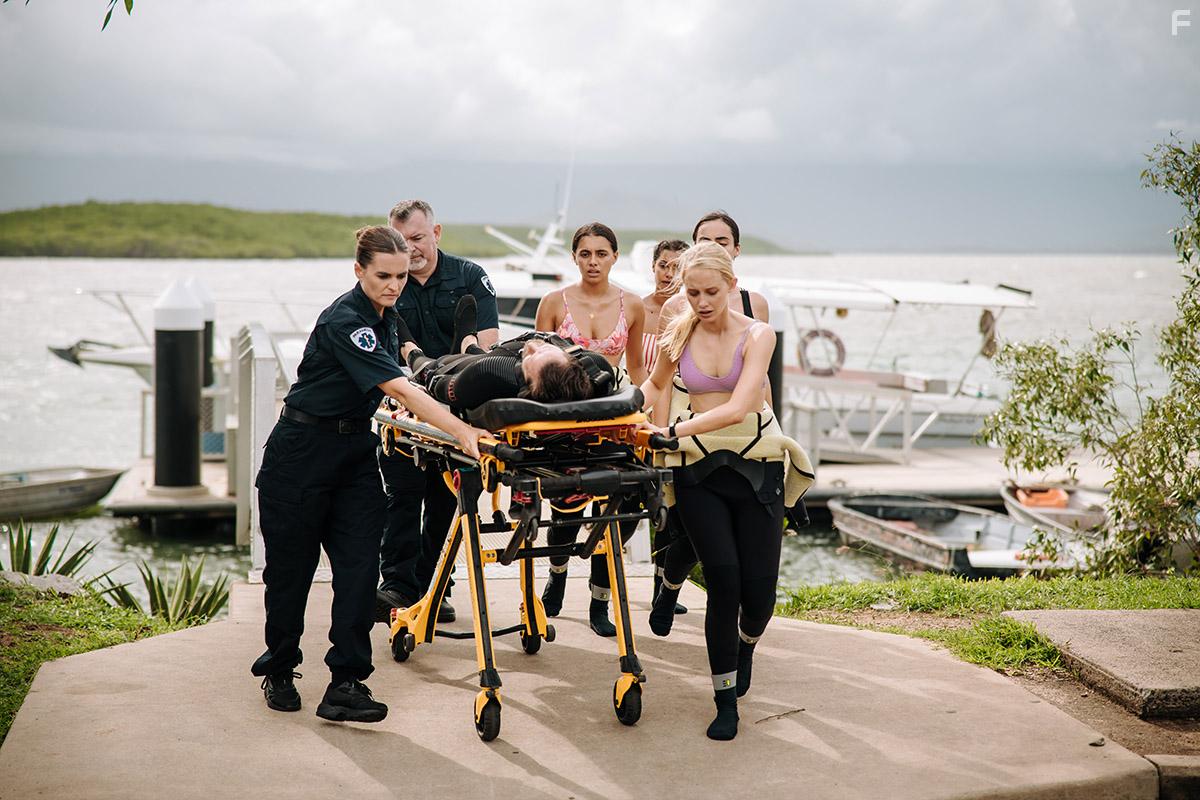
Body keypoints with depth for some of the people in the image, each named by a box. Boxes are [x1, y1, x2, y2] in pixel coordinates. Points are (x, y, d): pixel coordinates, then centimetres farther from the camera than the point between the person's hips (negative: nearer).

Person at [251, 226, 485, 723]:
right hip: (302, 452, -7)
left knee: (359, 565, -5)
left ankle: (346, 685, -5)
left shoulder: (386, 317, 5)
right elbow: (396, 388, -33)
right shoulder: (344, 321, -22)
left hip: (355, 449, 7)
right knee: (291, 566, 6)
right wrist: (460, 431, -40)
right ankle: (278, 672, 25)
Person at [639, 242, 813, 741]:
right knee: (723, 575, -14)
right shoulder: (679, 335, 2)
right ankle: (726, 702, 0)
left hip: (757, 463, -1)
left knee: (758, 587, -4)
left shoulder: (757, 335, -7)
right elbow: (654, 385, 23)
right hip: (699, 466, 1)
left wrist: (672, 430, -27)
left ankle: (745, 645, 34)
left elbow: (737, 407, -21)